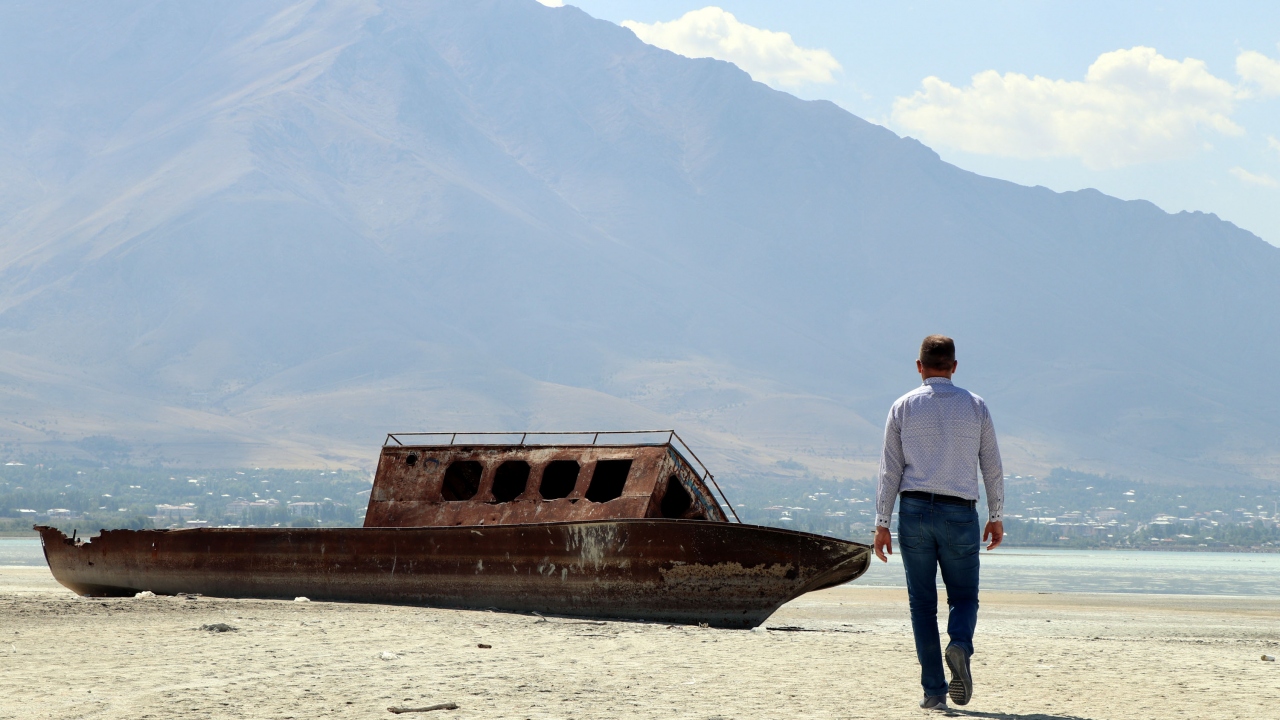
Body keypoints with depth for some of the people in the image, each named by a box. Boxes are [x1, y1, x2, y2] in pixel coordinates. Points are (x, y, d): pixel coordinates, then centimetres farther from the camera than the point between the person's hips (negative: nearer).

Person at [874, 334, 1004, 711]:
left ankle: (934, 690, -1)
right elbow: (993, 468, 6)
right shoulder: (975, 407, 4)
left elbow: (890, 470, 0)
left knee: (923, 603, 6)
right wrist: (996, 517, 15)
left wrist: (882, 523, 2)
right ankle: (960, 645, -22)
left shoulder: (903, 407, 3)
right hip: (960, 514, 0)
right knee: (964, 597, 11)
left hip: (915, 511, 0)